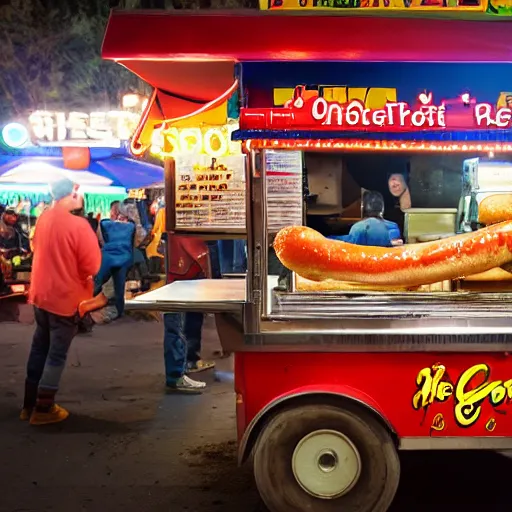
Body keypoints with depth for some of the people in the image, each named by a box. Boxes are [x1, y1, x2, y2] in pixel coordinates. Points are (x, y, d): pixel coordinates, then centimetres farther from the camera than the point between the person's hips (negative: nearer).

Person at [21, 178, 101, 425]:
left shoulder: (43, 218, 1)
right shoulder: (78, 224, -21)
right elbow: (92, 266, -17)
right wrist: (80, 273, 3)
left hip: (41, 294, 7)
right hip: (65, 298, -7)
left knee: (39, 348, 17)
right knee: (57, 354, 4)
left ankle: (30, 404, 26)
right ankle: (43, 409, 12)